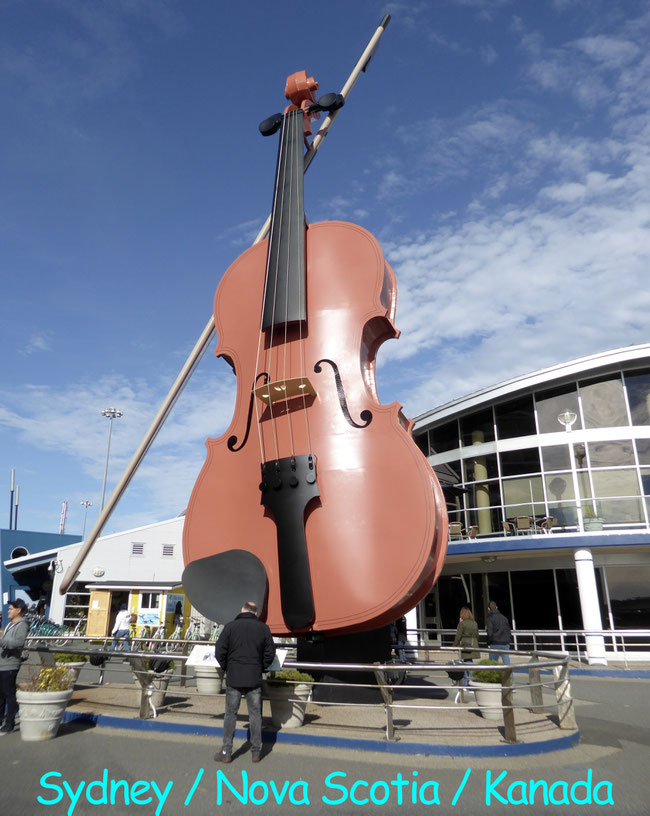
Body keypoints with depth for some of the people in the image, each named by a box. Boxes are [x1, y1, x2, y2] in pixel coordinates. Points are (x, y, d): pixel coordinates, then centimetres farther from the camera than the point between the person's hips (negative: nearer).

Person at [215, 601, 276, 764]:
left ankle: (226, 752, 13)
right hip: (255, 679, 1)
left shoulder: (230, 626, -5)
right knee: (255, 714, 10)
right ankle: (256, 752, 15)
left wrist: (227, 668, 11)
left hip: (234, 678, -1)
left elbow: (220, 651, -4)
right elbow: (270, 653, 3)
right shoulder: (263, 628, 0)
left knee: (230, 714, 9)